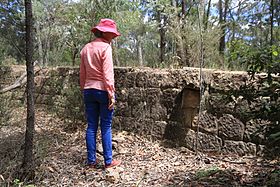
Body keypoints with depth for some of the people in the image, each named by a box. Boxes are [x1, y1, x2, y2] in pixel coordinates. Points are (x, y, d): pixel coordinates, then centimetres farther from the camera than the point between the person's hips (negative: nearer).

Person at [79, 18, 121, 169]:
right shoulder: (105, 47, -9)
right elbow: (108, 73, -14)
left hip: (89, 90, 6)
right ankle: (108, 161, 9)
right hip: (103, 90, -6)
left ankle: (91, 160, 15)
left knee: (91, 126, 9)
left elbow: (82, 73, 13)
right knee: (106, 127, 1)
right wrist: (111, 94, -13)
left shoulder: (86, 48, 11)